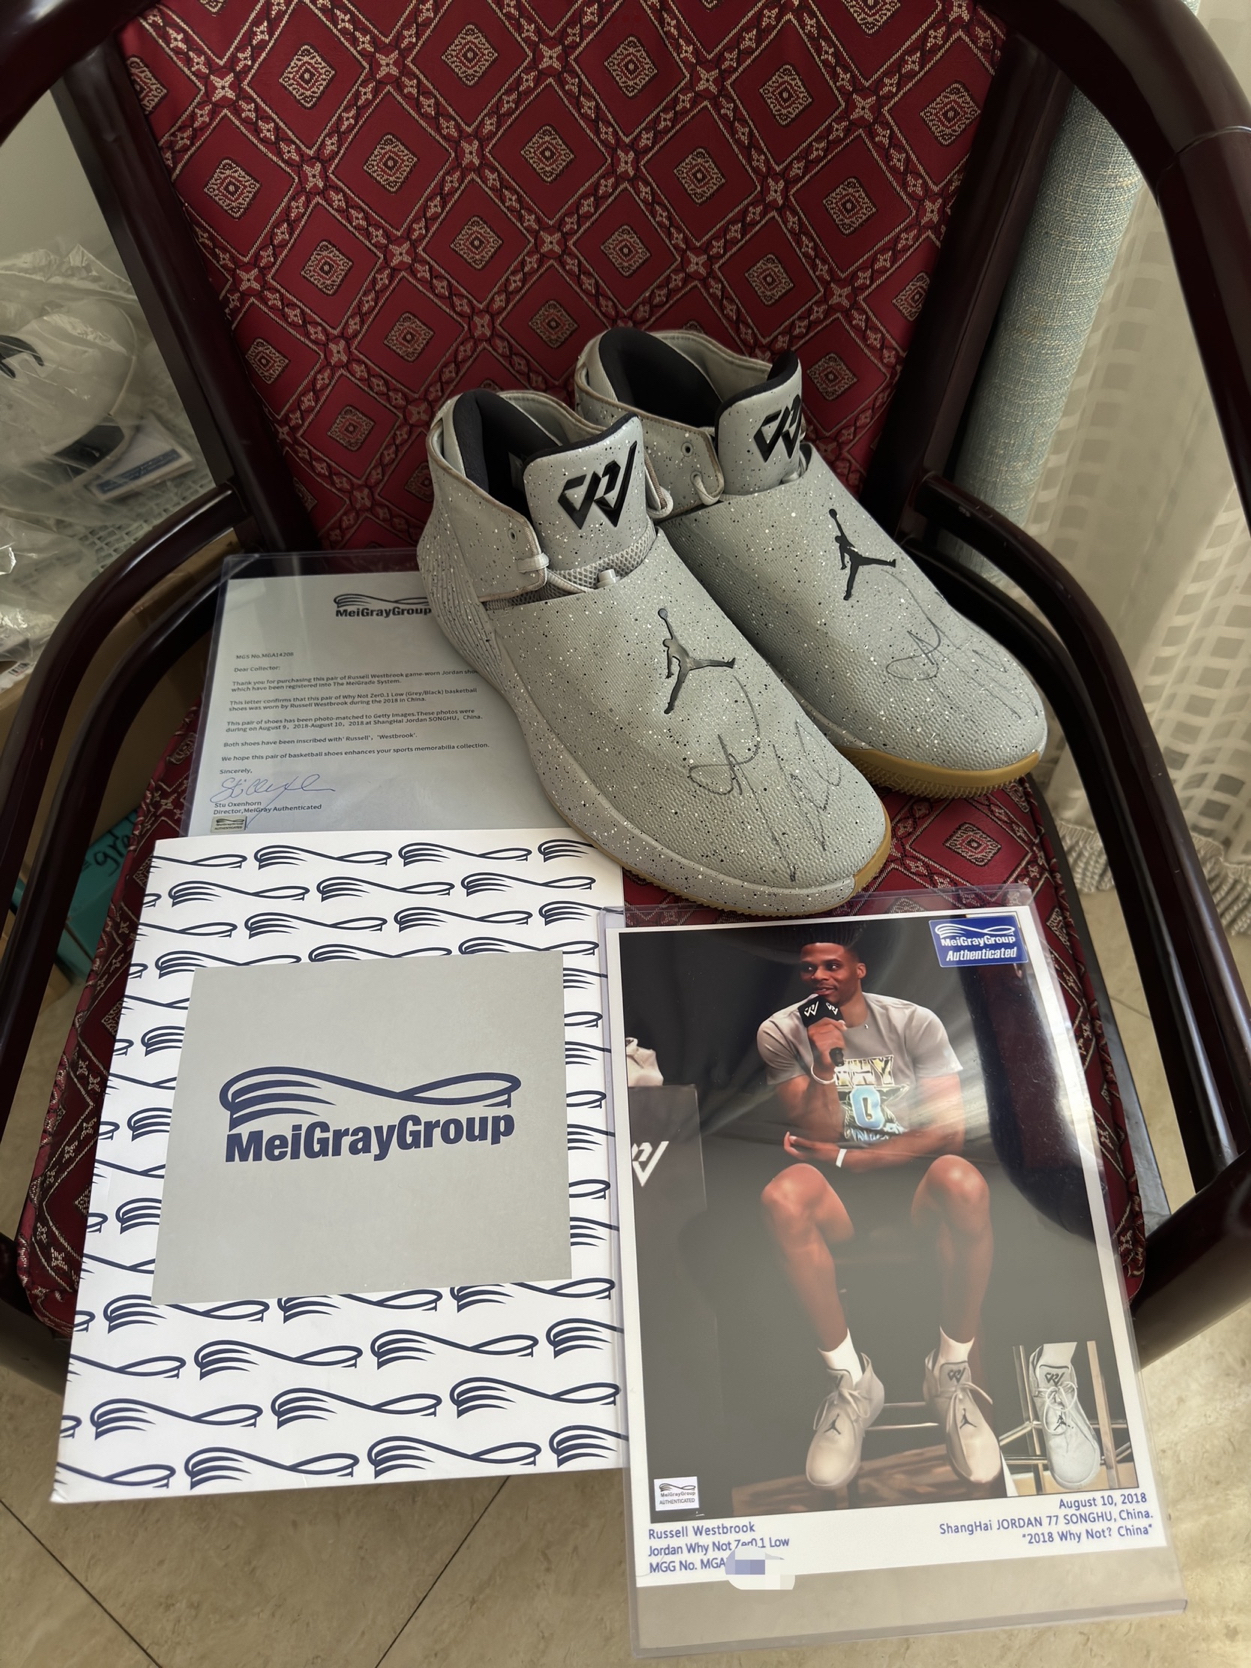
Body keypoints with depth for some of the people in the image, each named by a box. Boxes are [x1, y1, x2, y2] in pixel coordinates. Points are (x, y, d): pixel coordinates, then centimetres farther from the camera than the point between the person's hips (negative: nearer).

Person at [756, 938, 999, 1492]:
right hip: (836, 1180, 0)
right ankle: (851, 1380, -16)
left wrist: (840, 1155, -12)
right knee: (782, 1197, -35)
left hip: (912, 1173, 0)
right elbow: (819, 1135, -7)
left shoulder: (914, 1023, -4)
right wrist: (823, 1065, -25)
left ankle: (951, 1374, -14)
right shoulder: (781, 1032, -3)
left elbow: (949, 1130, -9)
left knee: (964, 1183, -37)